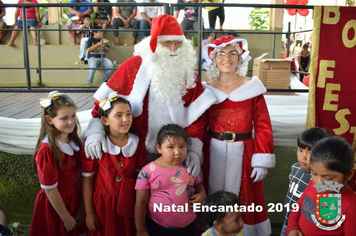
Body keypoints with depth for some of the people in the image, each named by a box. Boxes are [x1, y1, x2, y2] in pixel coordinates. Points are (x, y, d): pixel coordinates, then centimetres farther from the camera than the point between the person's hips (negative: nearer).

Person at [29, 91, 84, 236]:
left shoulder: (74, 141, -5)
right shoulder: (47, 150, -25)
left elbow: (78, 175, 1)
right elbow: (50, 189, -20)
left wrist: (81, 206, 3)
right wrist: (66, 217, -12)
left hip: (74, 201, 6)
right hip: (55, 206, -6)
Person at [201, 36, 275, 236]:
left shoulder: (252, 87, -2)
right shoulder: (207, 90, 3)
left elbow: (263, 126, -4)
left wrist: (262, 160, -8)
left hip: (242, 152, -1)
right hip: (213, 153, 2)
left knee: (244, 202, 11)